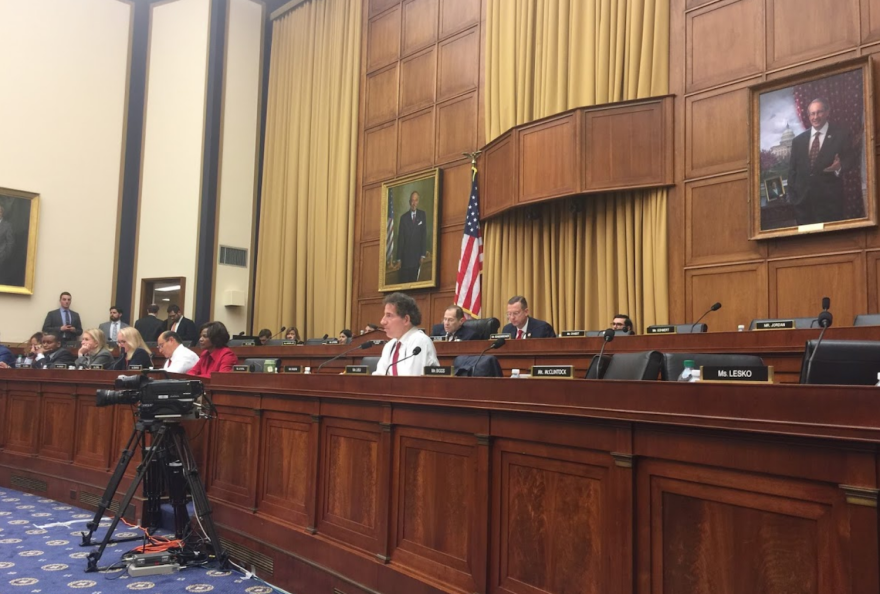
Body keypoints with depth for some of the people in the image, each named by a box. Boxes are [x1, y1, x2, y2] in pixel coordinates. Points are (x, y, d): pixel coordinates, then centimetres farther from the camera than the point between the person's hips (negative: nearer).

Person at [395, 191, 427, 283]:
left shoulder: (422, 215, 5)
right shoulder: (403, 217, 4)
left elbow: (424, 234, 1)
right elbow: (400, 238, 3)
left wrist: (423, 254, -6)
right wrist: (399, 258, -2)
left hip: (417, 255, 0)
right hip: (405, 256, 0)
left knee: (414, 280, 2)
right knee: (403, 281, -2)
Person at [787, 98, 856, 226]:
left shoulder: (841, 135, 4)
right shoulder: (798, 140, 13)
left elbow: (850, 158, 0)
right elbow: (792, 169, 12)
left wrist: (840, 166, -24)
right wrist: (792, 194, 3)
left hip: (830, 198, -3)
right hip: (802, 199, 3)